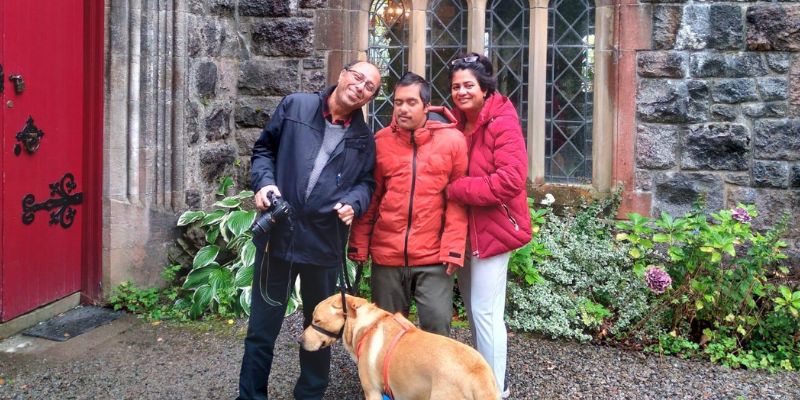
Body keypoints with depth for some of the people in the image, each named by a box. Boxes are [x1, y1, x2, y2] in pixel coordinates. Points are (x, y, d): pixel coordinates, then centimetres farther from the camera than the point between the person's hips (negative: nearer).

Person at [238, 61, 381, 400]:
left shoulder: (364, 138, 7)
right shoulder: (295, 106, 2)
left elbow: (367, 182, 12)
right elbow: (264, 149, 8)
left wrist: (353, 203, -10)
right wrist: (264, 182, -9)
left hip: (325, 244, 2)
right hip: (278, 235, -2)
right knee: (262, 326, 6)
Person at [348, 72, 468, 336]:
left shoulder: (452, 140, -1)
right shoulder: (380, 141, 4)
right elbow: (370, 197, 8)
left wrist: (453, 249, -7)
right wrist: (358, 245, 6)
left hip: (433, 258, -2)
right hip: (386, 255, 2)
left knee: (437, 326, -1)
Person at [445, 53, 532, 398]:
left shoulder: (502, 123, -16)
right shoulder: (456, 123, 8)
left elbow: (511, 180, -27)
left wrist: (454, 190, -23)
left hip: (492, 226, -8)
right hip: (464, 227, 8)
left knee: (485, 311, -3)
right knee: (472, 307, 18)